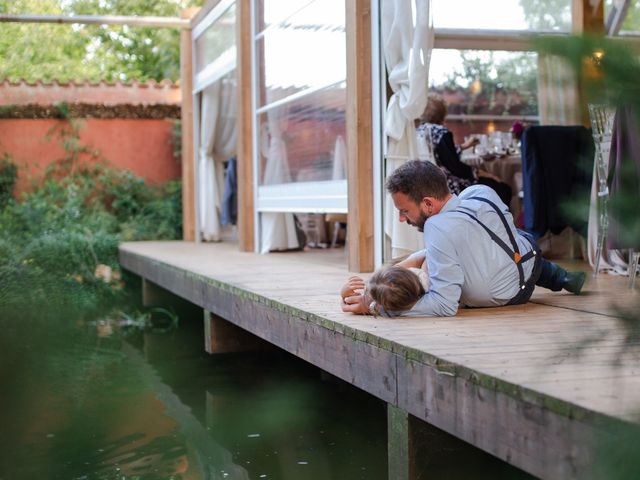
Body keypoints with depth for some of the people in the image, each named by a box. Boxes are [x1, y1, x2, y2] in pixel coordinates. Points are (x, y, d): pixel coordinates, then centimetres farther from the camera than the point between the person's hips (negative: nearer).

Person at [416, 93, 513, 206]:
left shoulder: (418, 131, 6)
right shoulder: (441, 133, -20)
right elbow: (455, 167, -23)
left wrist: (463, 146, 29)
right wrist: (481, 173, -10)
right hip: (450, 189, -9)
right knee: (503, 189, -1)